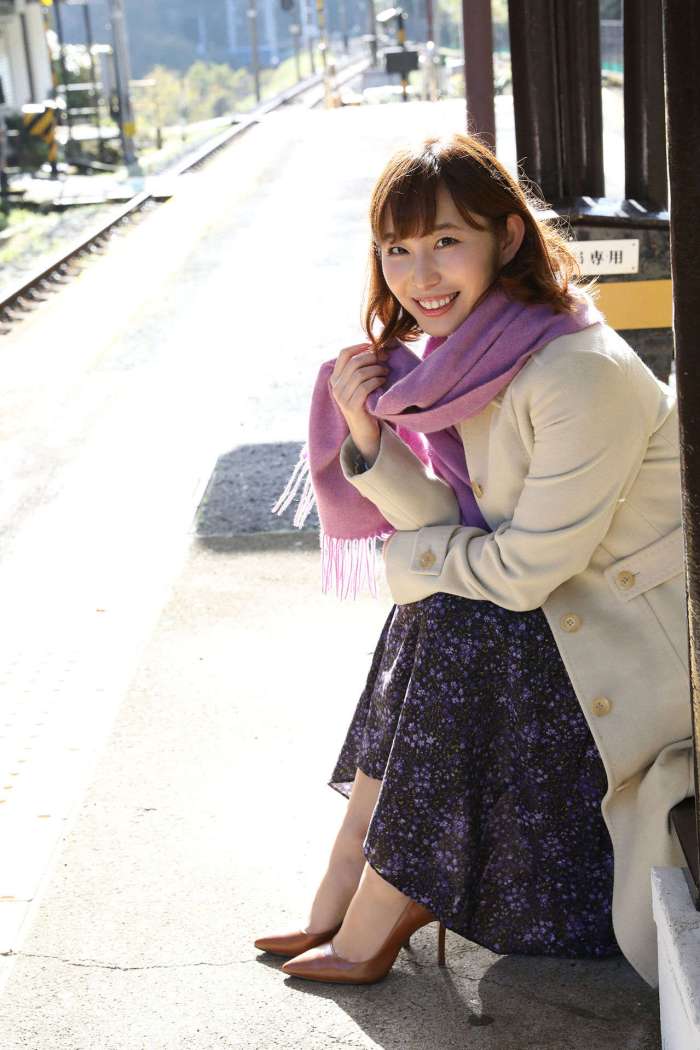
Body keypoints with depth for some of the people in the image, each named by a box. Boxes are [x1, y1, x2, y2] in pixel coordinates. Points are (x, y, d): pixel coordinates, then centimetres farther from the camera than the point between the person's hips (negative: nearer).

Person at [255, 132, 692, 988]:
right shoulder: (473, 358, 0)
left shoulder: (581, 375, -28)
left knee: (459, 626, -21)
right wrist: (365, 434, -16)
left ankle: (370, 932, -7)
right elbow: (453, 526, -3)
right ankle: (347, 894, 7)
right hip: (575, 616, 9)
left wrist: (405, 557, -8)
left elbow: (522, 571, -24)